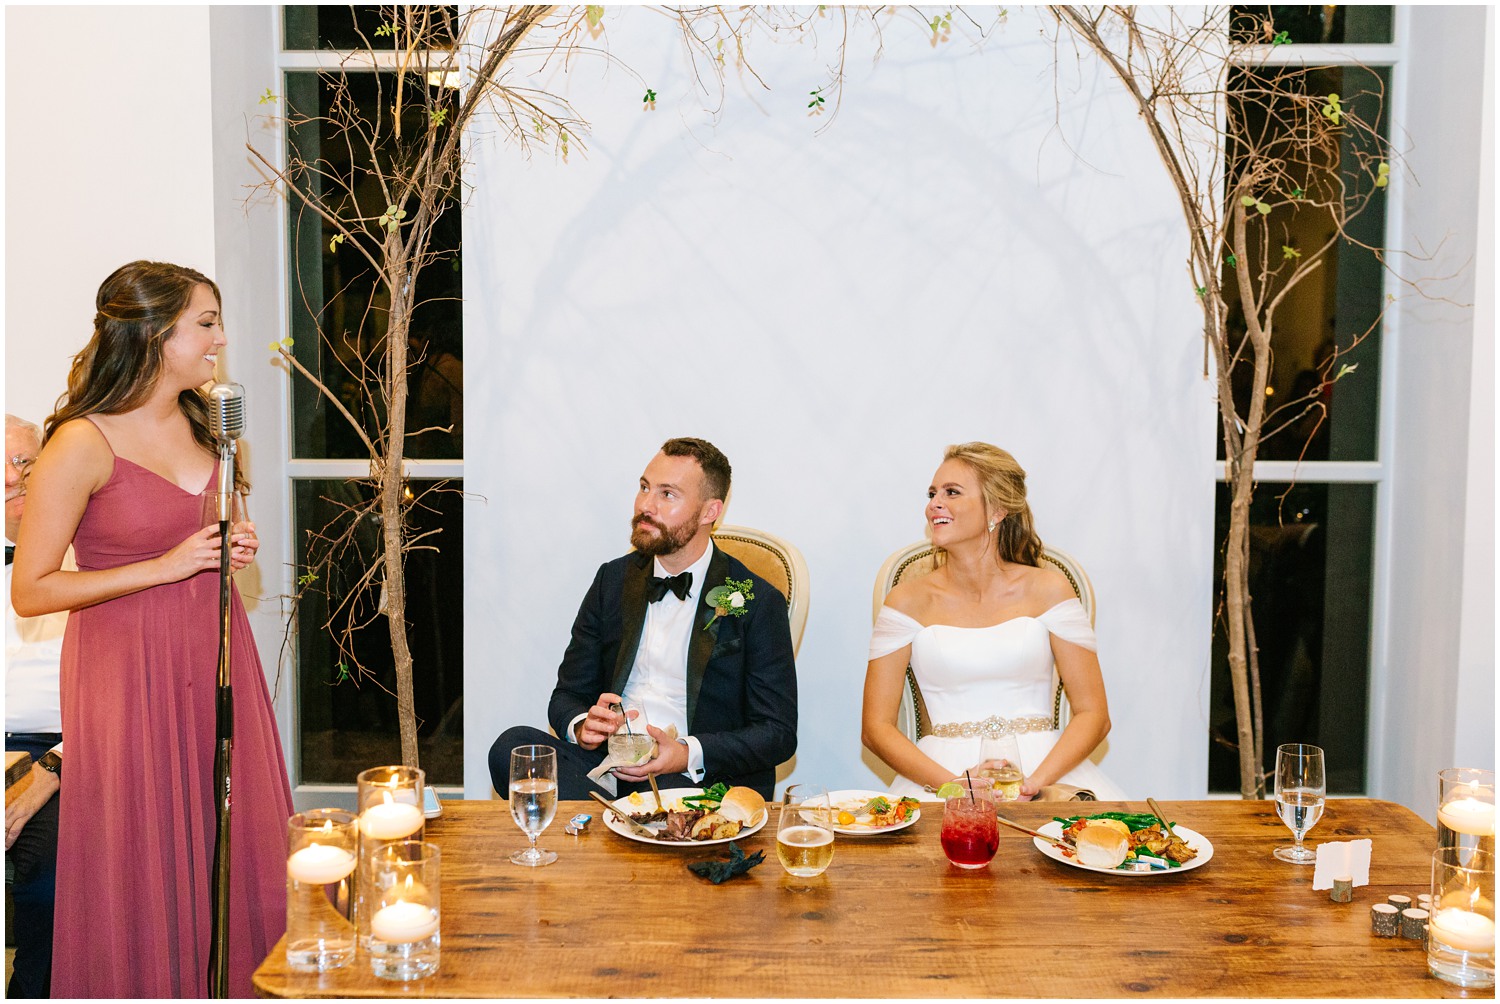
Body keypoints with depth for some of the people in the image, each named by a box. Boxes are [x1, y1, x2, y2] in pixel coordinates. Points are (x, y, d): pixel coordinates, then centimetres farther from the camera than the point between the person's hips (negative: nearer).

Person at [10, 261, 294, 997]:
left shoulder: (198, 423, 7)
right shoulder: (81, 444, -16)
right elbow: (29, 592, -16)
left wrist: (232, 547, 2)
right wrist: (166, 567, -19)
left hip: (213, 653, 7)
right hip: (130, 667, -6)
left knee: (231, 847, 10)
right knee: (143, 869, 3)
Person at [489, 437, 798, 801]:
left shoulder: (758, 602, 0)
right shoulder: (614, 580, 14)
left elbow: (778, 733, -2)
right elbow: (567, 695, 16)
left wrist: (689, 754, -19)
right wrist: (581, 727, -10)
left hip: (700, 779, -5)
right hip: (607, 765, 5)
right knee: (511, 745, -24)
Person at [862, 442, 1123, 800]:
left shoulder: (1047, 590, 6)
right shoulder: (909, 601, 5)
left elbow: (1094, 715, 3)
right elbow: (876, 725, 2)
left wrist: (1032, 782, -14)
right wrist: (955, 783, -14)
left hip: (1043, 768, 1)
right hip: (942, 771, -1)